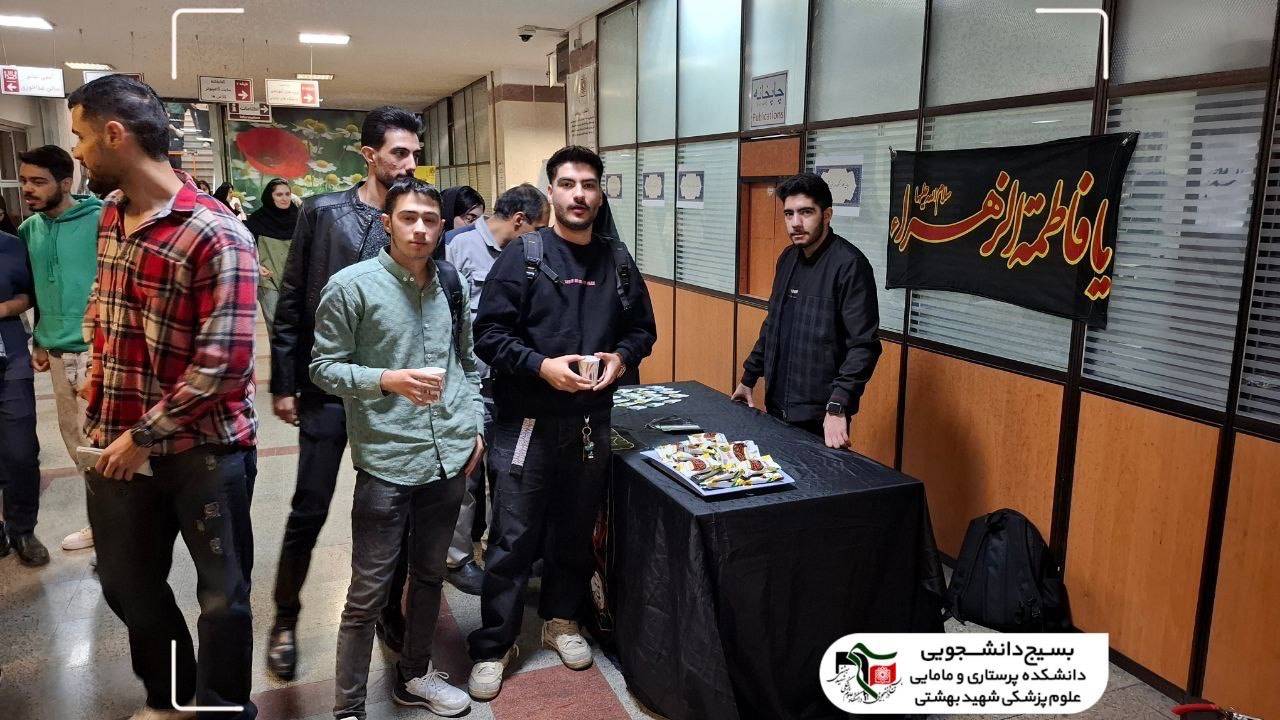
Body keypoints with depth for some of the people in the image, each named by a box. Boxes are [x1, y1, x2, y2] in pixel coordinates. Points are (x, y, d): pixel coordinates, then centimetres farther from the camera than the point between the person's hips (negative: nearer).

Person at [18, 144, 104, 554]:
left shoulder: (100, 221, -12)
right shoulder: (28, 230, 9)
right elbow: (38, 290, 20)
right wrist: (40, 341, 18)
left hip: (97, 351, -7)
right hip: (57, 354, 7)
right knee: (77, 441, 14)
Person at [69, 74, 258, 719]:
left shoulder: (215, 235, -20)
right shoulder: (110, 216, 7)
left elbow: (224, 363, -23)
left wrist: (145, 434, -16)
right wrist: (99, 410, 9)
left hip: (202, 446, -8)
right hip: (119, 440, 8)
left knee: (221, 593, 10)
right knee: (126, 582, 21)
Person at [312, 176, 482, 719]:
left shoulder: (451, 283, 7)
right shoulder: (352, 286, -8)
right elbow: (324, 368, -6)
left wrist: (475, 426, 9)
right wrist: (389, 380, -21)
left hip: (450, 456, 5)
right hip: (386, 461, -5)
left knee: (429, 573, 18)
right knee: (369, 592, 3)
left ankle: (414, 675, 38)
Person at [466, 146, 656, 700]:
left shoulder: (618, 261, 7)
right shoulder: (522, 256, -6)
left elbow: (642, 328, 14)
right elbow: (489, 334, -10)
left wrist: (622, 358, -7)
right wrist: (542, 366, -22)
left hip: (590, 422, 4)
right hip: (527, 422, -4)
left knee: (575, 531, 17)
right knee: (514, 540, 4)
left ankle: (561, 620, 38)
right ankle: (493, 645, 20)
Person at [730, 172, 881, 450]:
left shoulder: (849, 265, -16)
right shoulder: (788, 259, 8)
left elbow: (863, 346, -20)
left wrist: (838, 408, -25)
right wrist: (748, 378, 19)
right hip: (776, 406, 7)